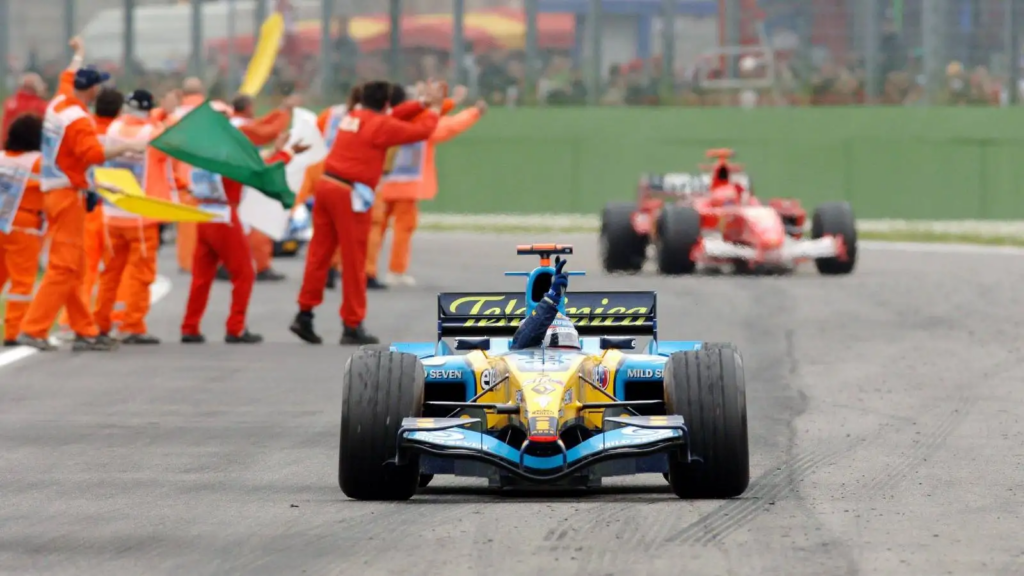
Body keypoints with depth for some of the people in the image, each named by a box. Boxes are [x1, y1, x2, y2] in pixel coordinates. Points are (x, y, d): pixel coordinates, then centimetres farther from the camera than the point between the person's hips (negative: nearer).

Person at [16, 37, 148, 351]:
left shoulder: (58, 103, 7)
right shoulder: (78, 119, -19)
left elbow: (68, 77, 28)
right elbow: (94, 153, -31)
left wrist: (79, 55, 46)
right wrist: (126, 147, -23)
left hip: (55, 192, 10)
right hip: (69, 194, -10)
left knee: (73, 267, 11)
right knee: (64, 266, -10)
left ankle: (85, 331, 15)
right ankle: (33, 329, -14)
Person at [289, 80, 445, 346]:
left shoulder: (353, 117, 15)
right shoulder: (381, 126, -6)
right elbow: (421, 130, 1)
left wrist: (422, 103, 29)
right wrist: (435, 108, 17)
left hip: (326, 184, 7)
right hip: (349, 194, -7)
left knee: (319, 253, 9)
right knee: (354, 262, 0)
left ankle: (304, 314, 7)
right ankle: (352, 326, 5)